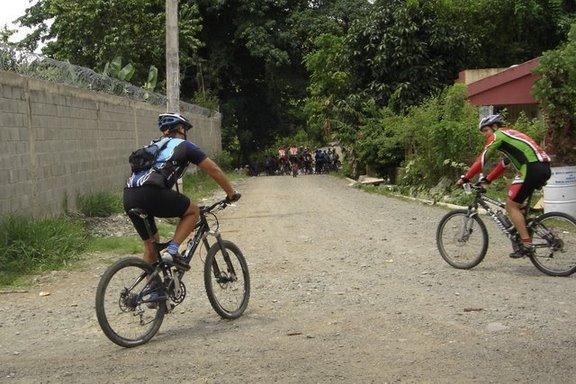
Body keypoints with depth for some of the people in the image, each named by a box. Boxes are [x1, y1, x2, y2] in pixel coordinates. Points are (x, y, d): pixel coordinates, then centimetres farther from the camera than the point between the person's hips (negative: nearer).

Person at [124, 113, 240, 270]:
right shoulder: (184, 145, 14)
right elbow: (214, 170, 15)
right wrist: (231, 193, 27)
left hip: (128, 197, 7)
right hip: (150, 194, -7)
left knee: (151, 244, 22)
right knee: (193, 211, 14)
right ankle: (171, 250, 0)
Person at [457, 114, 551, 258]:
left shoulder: (497, 136, 2)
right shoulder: (509, 135, 30)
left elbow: (482, 159, -3)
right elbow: (504, 164, 32)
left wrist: (465, 178, 2)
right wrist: (487, 180, 28)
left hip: (532, 168, -9)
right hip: (544, 169, 9)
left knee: (511, 205, -3)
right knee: (515, 203, 20)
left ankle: (527, 245, -6)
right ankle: (524, 238, 19)